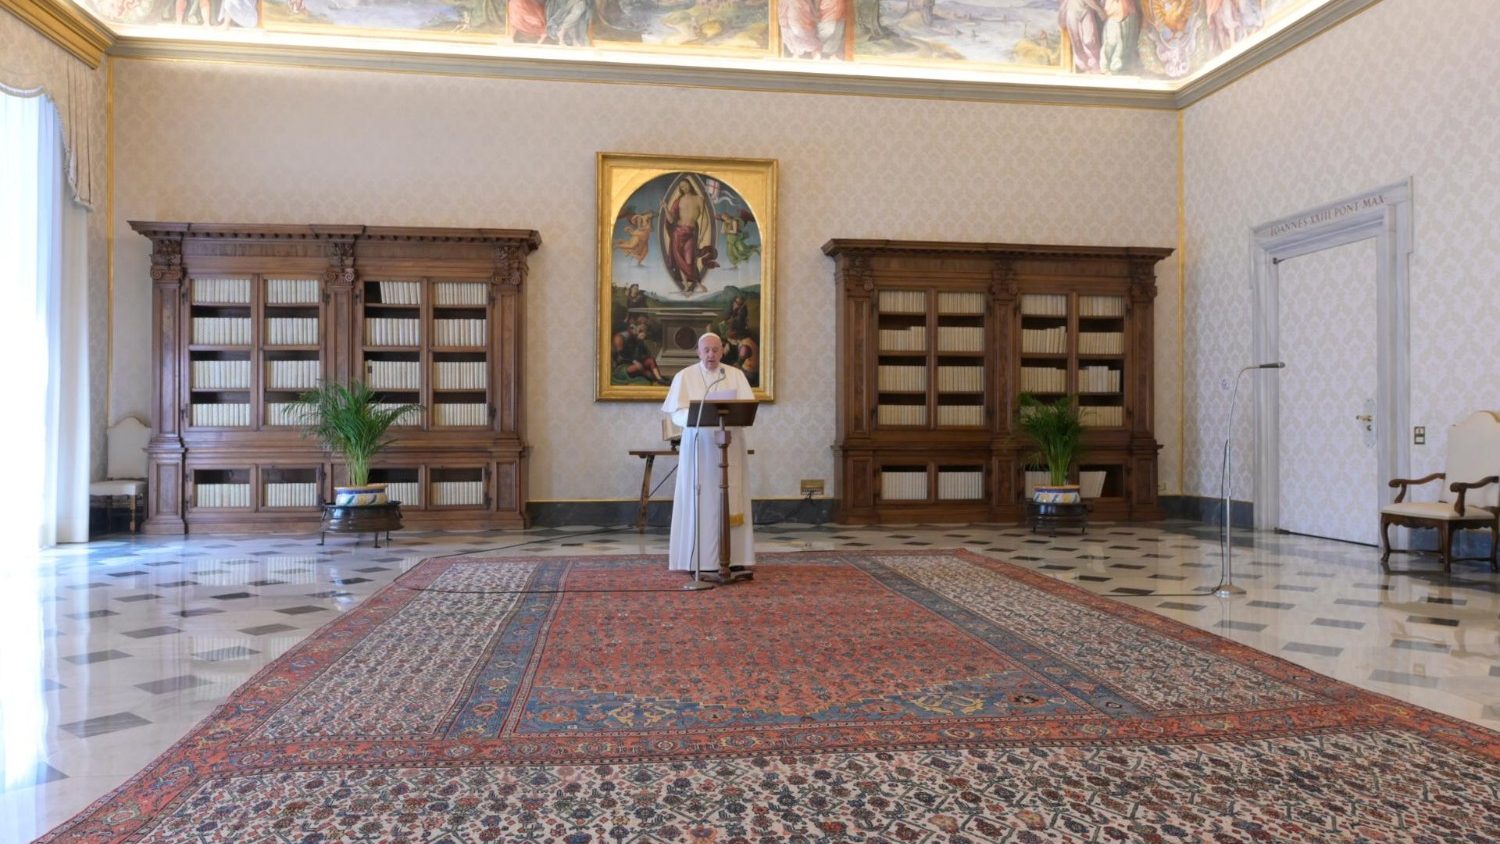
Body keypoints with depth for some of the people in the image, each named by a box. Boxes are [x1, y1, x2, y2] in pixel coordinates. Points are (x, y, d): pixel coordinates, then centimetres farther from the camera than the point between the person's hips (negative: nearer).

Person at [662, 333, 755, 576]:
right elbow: (678, 413, -5)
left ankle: (734, 557, 3)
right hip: (698, 446, -1)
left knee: (731, 498, -1)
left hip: (729, 445, 2)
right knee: (700, 500, -3)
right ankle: (701, 559, 1)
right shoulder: (684, 377, 5)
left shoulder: (736, 375, 9)